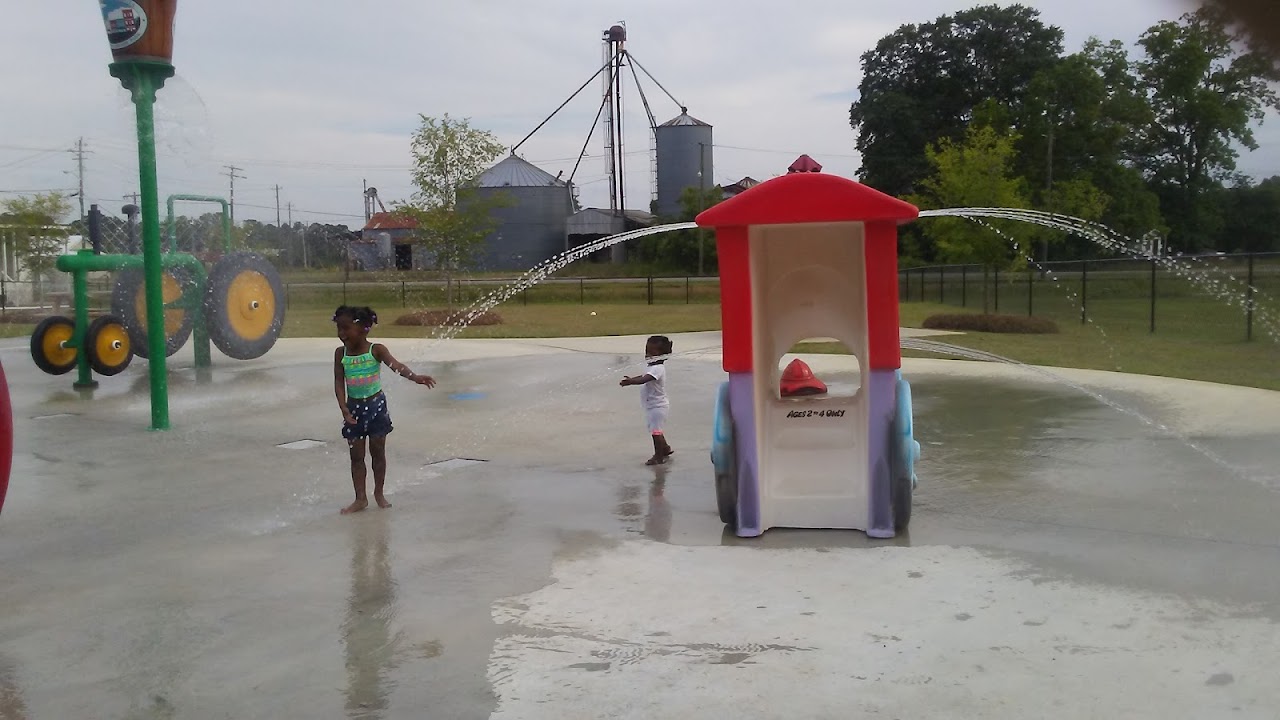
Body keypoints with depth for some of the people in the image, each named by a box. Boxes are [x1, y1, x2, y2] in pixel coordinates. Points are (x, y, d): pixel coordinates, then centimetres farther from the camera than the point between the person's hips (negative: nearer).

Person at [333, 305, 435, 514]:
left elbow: (396, 365, -27)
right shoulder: (340, 353, -4)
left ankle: (379, 493, 23)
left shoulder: (376, 350, -13)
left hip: (376, 405, -2)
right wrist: (344, 408, -19)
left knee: (378, 452, 7)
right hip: (354, 407, 2)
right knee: (356, 455, 6)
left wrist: (415, 377, -46)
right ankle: (360, 499, 15)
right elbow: (339, 382, -6)